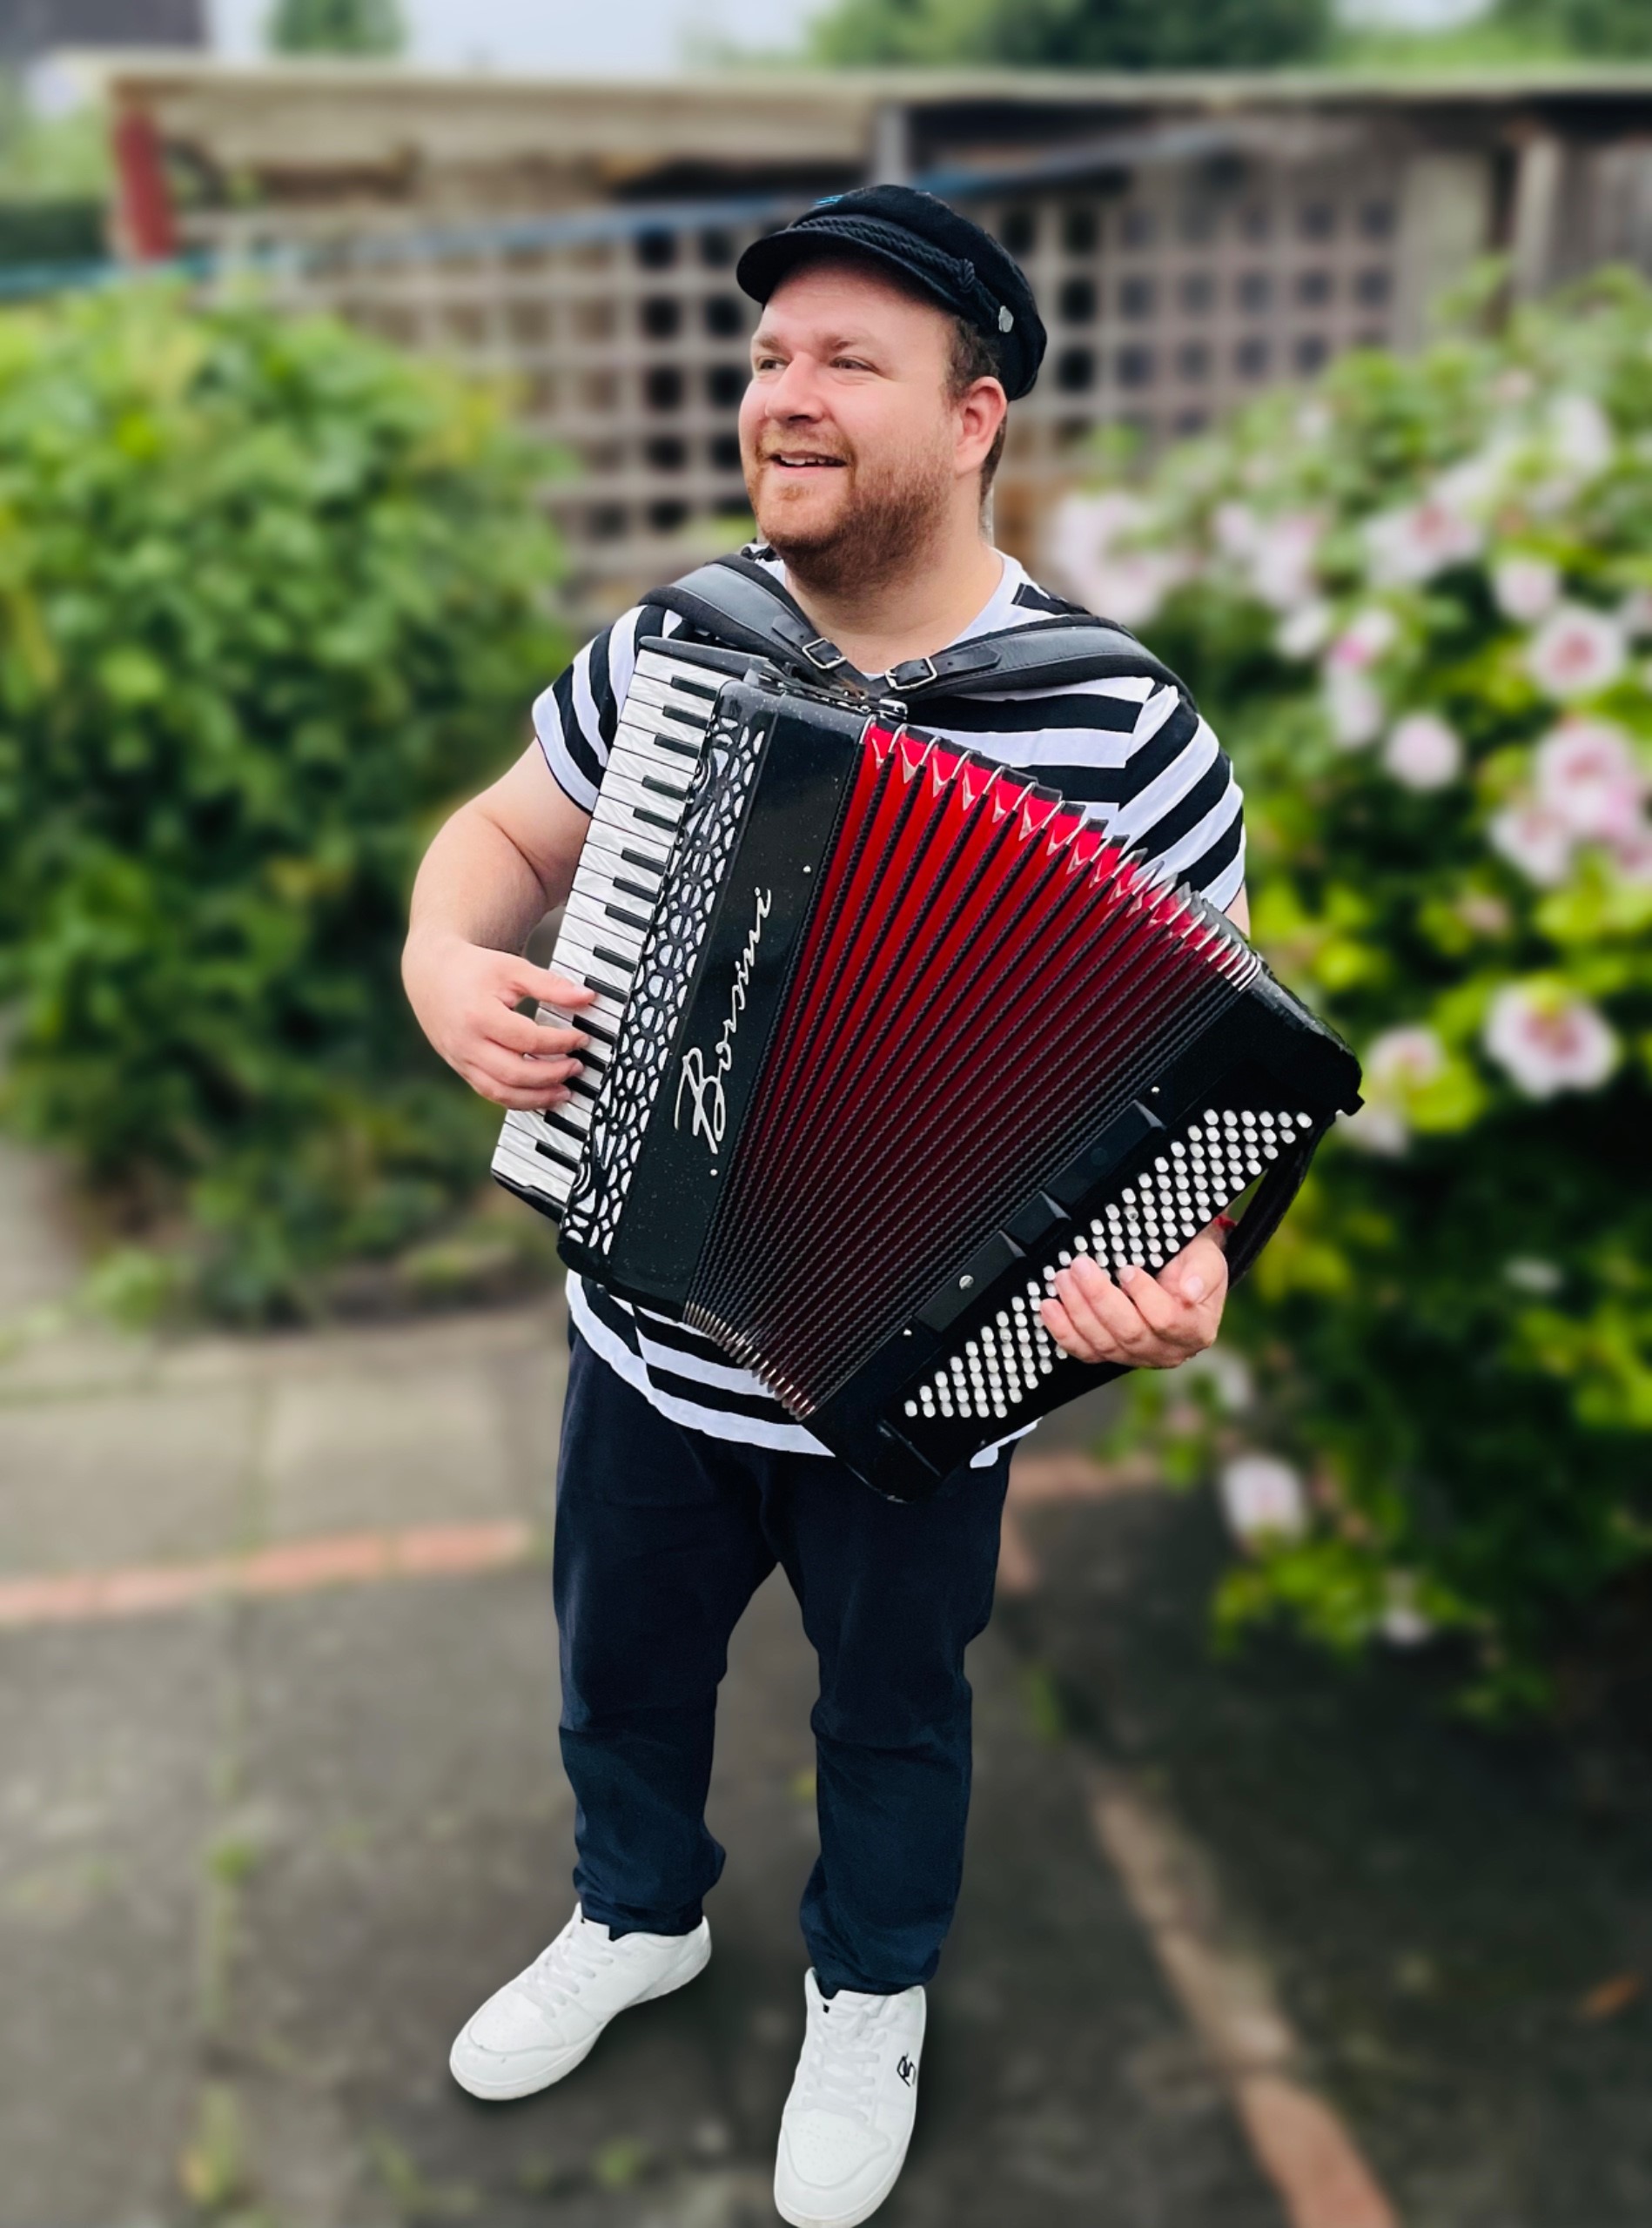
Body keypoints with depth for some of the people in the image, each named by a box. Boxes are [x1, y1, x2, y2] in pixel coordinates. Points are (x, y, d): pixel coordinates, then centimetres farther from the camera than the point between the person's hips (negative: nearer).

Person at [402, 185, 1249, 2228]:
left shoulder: (1125, 738, -19)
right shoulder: (664, 651, -6)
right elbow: (507, 833, 9)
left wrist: (1185, 1264, -31)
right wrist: (444, 963, -12)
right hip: (647, 1341, 4)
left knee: (890, 1709, 23)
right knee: (621, 1661, 27)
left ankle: (871, 1997, 54)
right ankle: (637, 1917, 59)